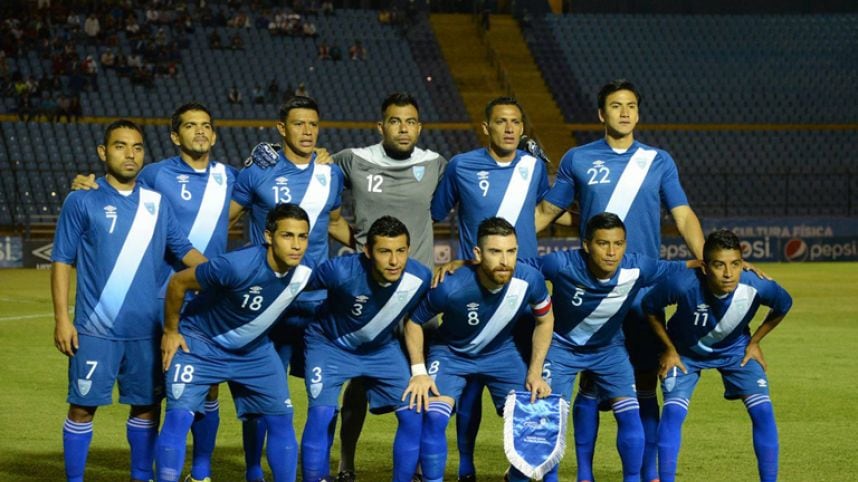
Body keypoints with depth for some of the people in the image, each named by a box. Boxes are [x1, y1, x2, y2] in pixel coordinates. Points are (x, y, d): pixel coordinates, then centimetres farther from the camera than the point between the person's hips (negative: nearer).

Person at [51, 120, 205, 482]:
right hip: (96, 329, -4)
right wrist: (62, 320, -7)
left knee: (147, 405, 10)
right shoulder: (83, 201, -1)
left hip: (148, 329, 4)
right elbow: (62, 262, -1)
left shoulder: (156, 202, 9)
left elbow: (184, 250, 11)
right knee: (83, 406, -1)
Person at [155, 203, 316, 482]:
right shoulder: (237, 266, -34)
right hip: (200, 343, -5)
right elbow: (178, 282, -20)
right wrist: (170, 331, -10)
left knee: (281, 420, 3)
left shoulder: (304, 275, -16)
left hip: (253, 349, 6)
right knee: (179, 416, -18)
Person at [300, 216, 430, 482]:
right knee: (321, 413, -21)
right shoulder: (341, 271, -34)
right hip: (331, 344, -3)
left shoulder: (421, 278, -25)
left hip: (382, 348, 3)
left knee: (414, 415, -8)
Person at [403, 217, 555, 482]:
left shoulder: (529, 280, -27)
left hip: (501, 353, 2)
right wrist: (419, 372, -19)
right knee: (434, 417, -23)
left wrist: (535, 373, -7)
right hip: (451, 353, -2)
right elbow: (414, 321, -14)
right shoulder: (451, 287, -34)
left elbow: (545, 320, -4)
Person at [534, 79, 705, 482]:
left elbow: (683, 216, 4)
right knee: (591, 380, 0)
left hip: (645, 286, 1)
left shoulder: (659, 161, 8)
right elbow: (546, 211, 11)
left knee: (645, 382, 2)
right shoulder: (577, 160, 6)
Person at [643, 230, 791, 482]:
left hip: (735, 349, 1)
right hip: (686, 352, -1)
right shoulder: (683, 285, -39)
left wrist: (754, 342, -4)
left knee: (762, 410, -13)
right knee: (673, 410, -18)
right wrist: (669, 349, -10)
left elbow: (783, 305, -8)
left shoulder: (757, 287, -34)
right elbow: (650, 307, -16)